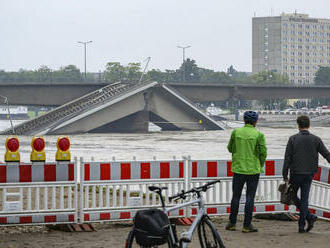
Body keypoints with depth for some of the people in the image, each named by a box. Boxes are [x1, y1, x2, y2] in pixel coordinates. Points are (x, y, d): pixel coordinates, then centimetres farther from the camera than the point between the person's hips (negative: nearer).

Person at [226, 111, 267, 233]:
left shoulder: (236, 132, -1)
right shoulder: (259, 135, -8)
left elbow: (230, 148, 7)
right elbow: (263, 153, -7)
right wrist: (260, 166, 10)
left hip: (238, 168, 2)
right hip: (253, 170, -2)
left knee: (236, 196, 12)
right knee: (250, 197, 3)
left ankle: (232, 223, 17)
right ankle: (247, 225, 3)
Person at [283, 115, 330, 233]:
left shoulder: (293, 139, -5)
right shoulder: (316, 139, -1)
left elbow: (287, 158, -7)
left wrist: (285, 176, -2)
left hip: (296, 173, -2)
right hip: (309, 174, 2)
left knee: (293, 196, 14)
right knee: (304, 199, 8)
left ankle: (310, 216, -1)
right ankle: (301, 225, 3)